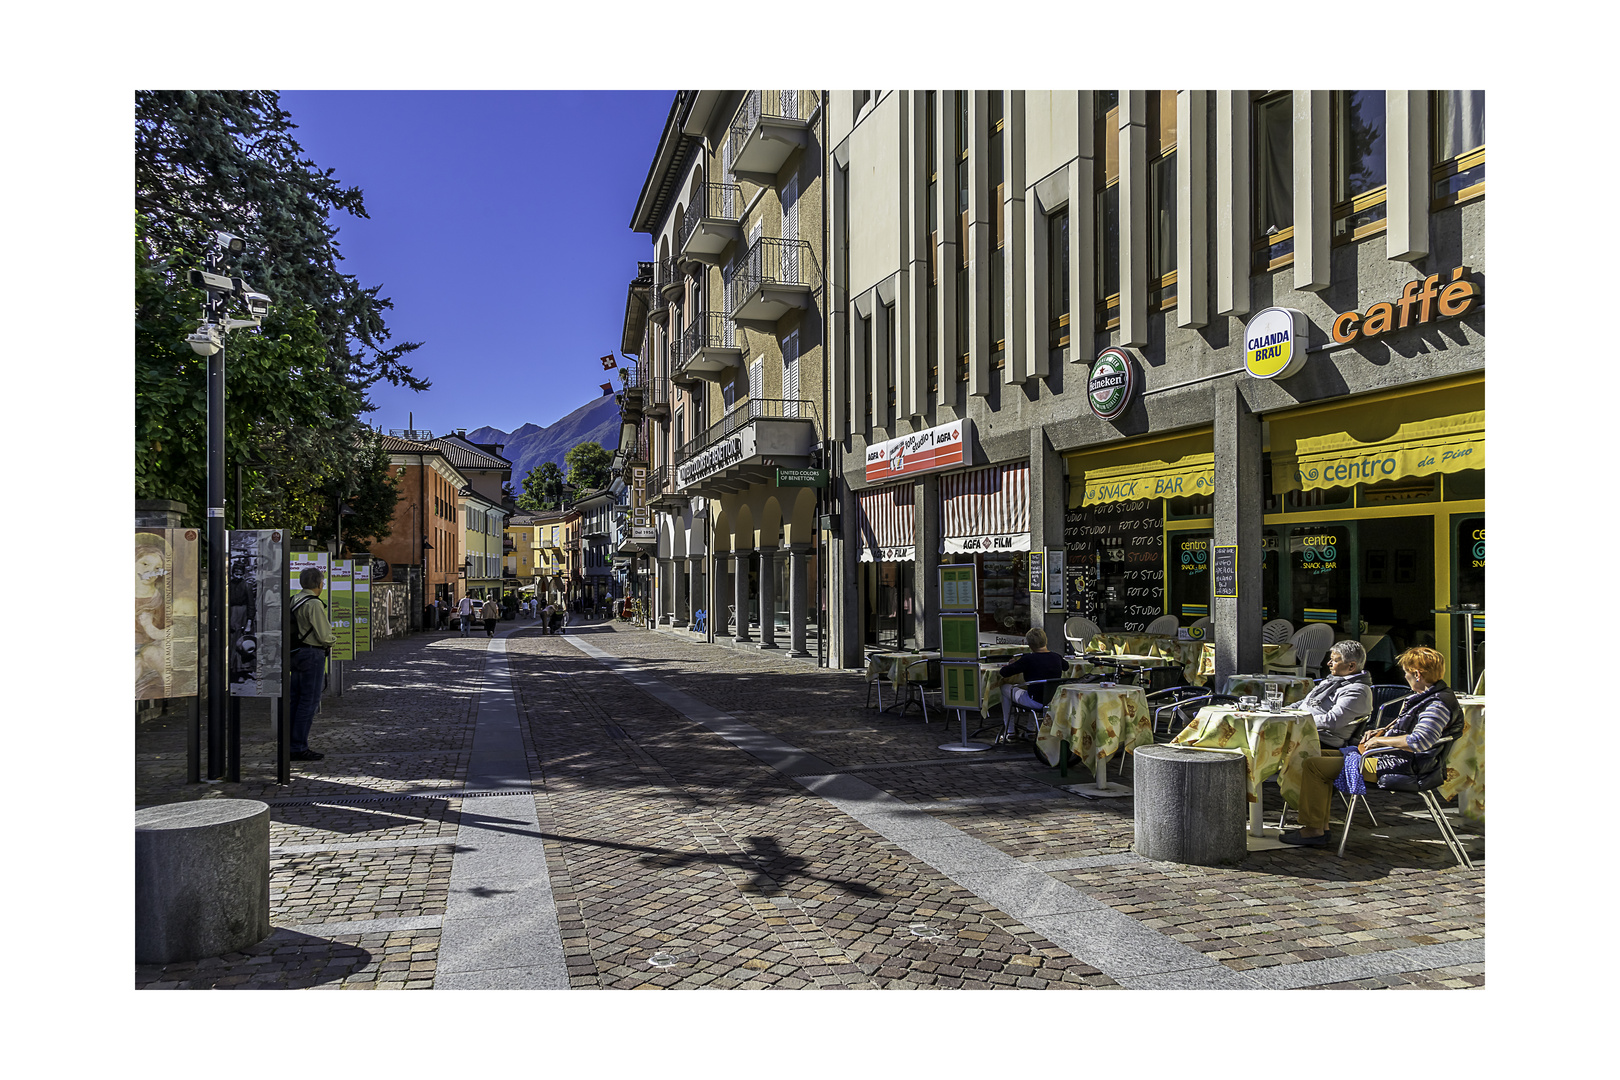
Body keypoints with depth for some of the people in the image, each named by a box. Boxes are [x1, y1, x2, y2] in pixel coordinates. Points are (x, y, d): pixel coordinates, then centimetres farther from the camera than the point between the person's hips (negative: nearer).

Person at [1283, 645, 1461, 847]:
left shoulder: (1438, 705, -20)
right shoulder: (1427, 694, 13)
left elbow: (1418, 742, -33)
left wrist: (1380, 740, -20)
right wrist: (1383, 730, 14)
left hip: (1396, 765, -12)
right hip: (1387, 755, 12)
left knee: (1313, 765, -15)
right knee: (1322, 756, 15)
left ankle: (1313, 831, -5)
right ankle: (1322, 826, 11)